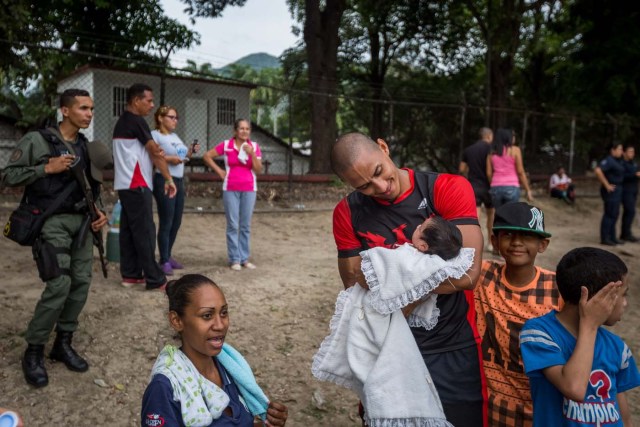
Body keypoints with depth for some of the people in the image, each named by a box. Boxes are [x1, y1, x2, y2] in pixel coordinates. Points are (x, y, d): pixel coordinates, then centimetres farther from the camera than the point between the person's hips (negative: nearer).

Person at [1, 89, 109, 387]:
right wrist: (47, 167, -16)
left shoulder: (86, 147, 13)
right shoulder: (36, 140, -5)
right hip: (52, 222, -6)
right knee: (60, 284, -15)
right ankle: (33, 351, 4)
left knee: (81, 281, 2)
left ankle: (63, 344, 18)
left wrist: (99, 212, 4)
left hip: (81, 221, 6)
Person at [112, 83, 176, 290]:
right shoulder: (136, 121, -12)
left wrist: (154, 150, 4)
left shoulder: (122, 122, 17)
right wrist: (169, 179, -7)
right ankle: (155, 279, -7)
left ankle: (130, 274, 15)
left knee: (129, 230, 10)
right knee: (145, 231, -9)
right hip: (136, 185, -10)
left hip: (125, 184, 10)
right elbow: (155, 153, -11)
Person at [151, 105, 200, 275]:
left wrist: (190, 152, 5)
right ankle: (164, 261, 4)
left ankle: (168, 256, 23)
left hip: (179, 181, 8)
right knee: (166, 223, -5)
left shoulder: (175, 136, 17)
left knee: (176, 222, 11)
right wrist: (169, 158, -22)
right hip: (163, 181, -8)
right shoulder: (155, 135, -6)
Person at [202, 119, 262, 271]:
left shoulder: (254, 146, 4)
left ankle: (245, 258, 16)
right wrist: (219, 171, 0)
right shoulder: (226, 145, 0)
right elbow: (206, 156, 5)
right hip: (230, 189, -2)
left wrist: (252, 154, -13)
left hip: (249, 189, 2)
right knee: (233, 225, 1)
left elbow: (258, 170, -1)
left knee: (245, 225, 7)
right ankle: (234, 259, 9)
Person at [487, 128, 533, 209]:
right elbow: (520, 172, -3)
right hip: (511, 188, -4)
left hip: (496, 188, 4)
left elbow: (489, 173, 6)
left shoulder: (492, 152, 11)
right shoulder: (515, 150, 0)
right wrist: (528, 190, 1)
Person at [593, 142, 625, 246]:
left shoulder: (617, 161, 14)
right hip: (611, 191, -10)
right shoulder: (609, 160, -16)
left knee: (614, 214, 15)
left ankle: (612, 237, 23)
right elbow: (598, 171, -31)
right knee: (609, 215, -6)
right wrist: (607, 185, -24)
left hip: (617, 190, 10)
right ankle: (605, 239, 0)